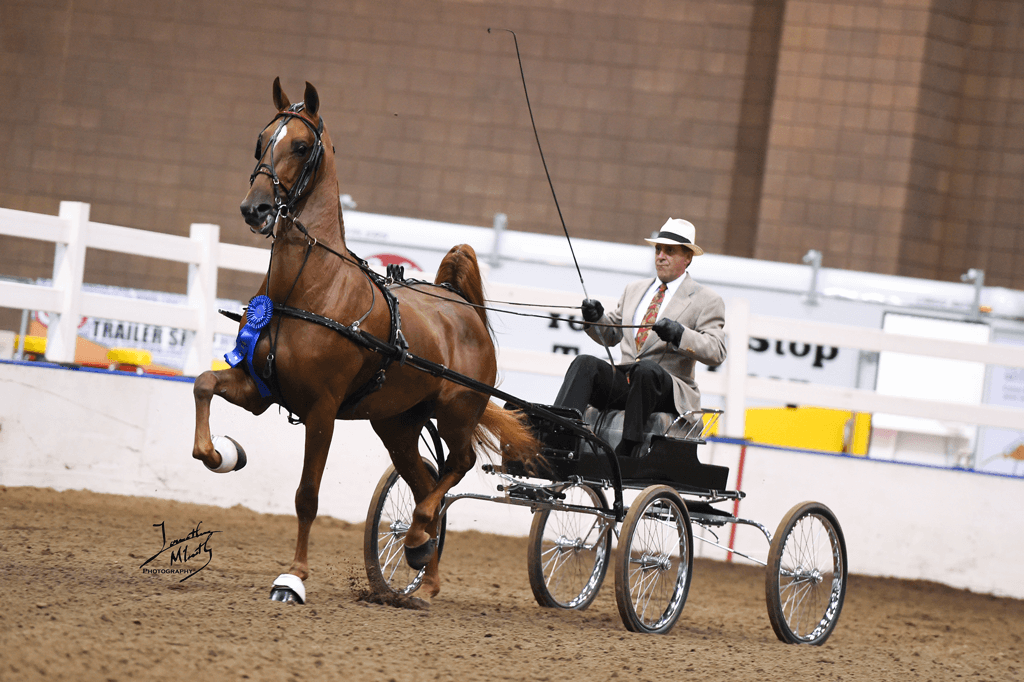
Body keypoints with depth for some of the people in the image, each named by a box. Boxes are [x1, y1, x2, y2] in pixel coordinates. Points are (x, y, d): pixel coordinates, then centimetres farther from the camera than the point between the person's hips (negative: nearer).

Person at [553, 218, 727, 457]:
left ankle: (626, 451, -40)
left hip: (669, 390, -5)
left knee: (647, 369, -38)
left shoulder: (707, 301, 5)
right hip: (624, 381, 5)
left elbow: (716, 352, -6)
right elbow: (611, 335, 28)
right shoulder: (635, 290, 24)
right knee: (585, 363, -23)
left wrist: (679, 334, -22)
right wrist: (596, 318, 5)